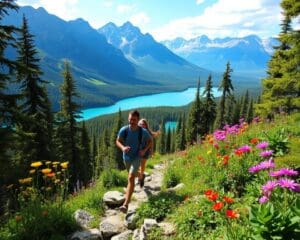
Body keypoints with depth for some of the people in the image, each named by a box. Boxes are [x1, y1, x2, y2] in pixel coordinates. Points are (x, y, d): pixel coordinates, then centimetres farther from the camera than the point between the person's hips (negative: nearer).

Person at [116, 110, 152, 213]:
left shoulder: (143, 131, -20)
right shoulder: (123, 130, -18)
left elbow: (150, 141, -2)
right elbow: (117, 141, -5)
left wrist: (144, 150, -18)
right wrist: (122, 147, -26)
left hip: (137, 157, -4)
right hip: (126, 157, 4)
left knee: (131, 178, -19)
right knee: (133, 174, 27)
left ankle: (126, 204, -19)